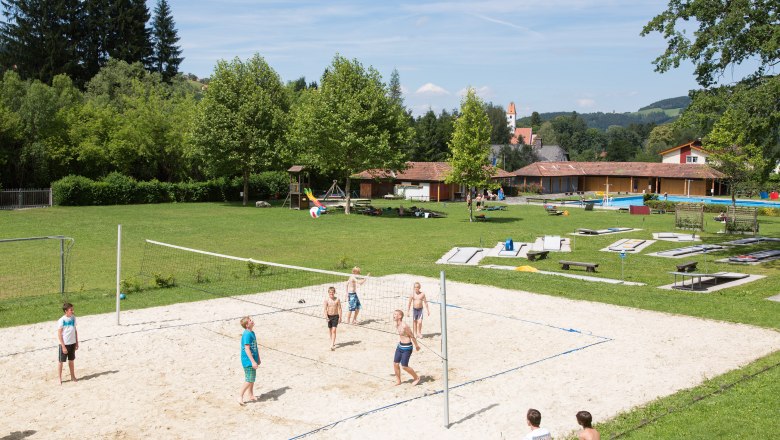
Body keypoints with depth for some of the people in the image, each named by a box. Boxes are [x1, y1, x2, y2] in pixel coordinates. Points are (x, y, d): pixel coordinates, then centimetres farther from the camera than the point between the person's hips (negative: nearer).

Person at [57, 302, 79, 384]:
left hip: (72, 343, 5)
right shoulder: (61, 320, -15)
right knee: (61, 361, 5)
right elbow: (59, 334, -13)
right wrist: (63, 346, -15)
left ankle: (73, 376, 27)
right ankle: (60, 379, 14)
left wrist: (77, 342, 10)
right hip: (64, 344, -5)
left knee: (71, 360, 16)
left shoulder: (73, 318, 2)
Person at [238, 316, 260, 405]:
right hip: (248, 361, -9)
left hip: (252, 360, 9)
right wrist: (253, 361, -25)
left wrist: (258, 358, 23)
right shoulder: (247, 335, -21)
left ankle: (251, 396, 26)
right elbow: (247, 349, -24)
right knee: (249, 380, -4)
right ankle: (240, 396, 7)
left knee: (252, 379, 16)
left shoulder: (252, 333, 8)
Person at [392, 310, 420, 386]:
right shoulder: (396, 325, 1)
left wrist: (416, 345, -5)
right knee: (395, 363, 8)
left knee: (404, 366, -4)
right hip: (400, 346, 8)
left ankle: (416, 378, 18)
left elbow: (412, 336, -15)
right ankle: (398, 381, 25)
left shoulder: (404, 326, -25)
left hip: (407, 347, -8)